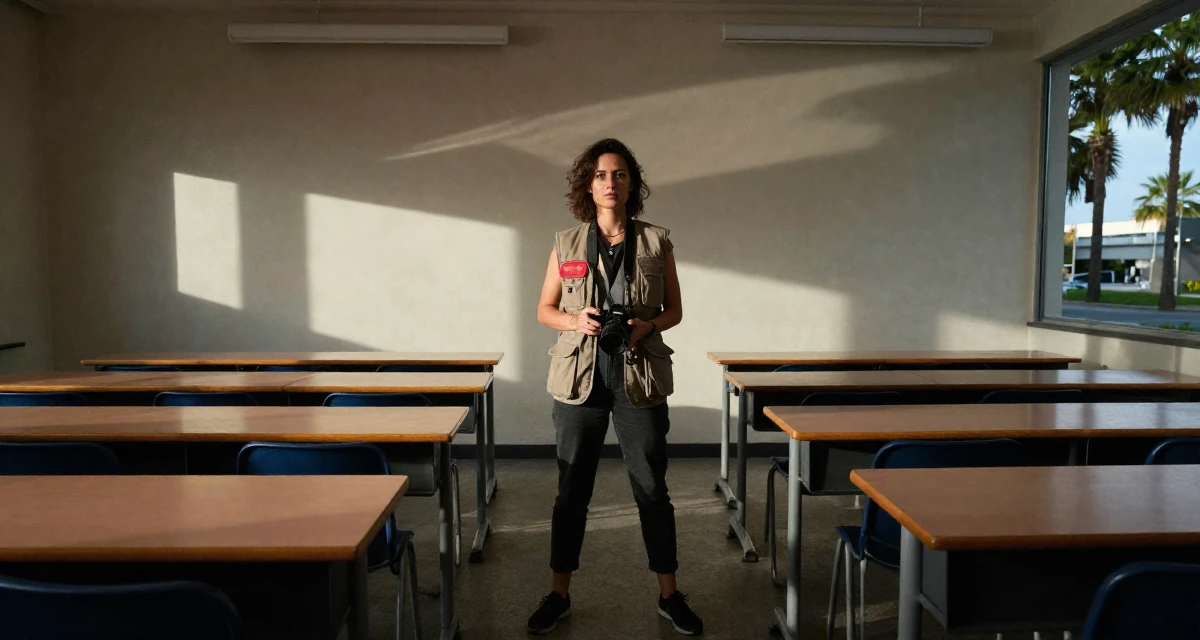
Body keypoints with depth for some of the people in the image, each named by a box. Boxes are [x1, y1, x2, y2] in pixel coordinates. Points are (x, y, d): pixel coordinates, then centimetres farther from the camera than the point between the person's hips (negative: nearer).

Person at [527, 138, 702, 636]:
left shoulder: (656, 242, 2)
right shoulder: (566, 244, 3)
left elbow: (674, 310, 8)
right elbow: (544, 310, 8)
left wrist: (649, 325, -13)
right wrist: (576, 321, -12)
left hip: (639, 376, 0)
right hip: (580, 376, 1)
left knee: (652, 489, 7)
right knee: (572, 489, 10)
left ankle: (669, 596, 24)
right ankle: (558, 595, 26)